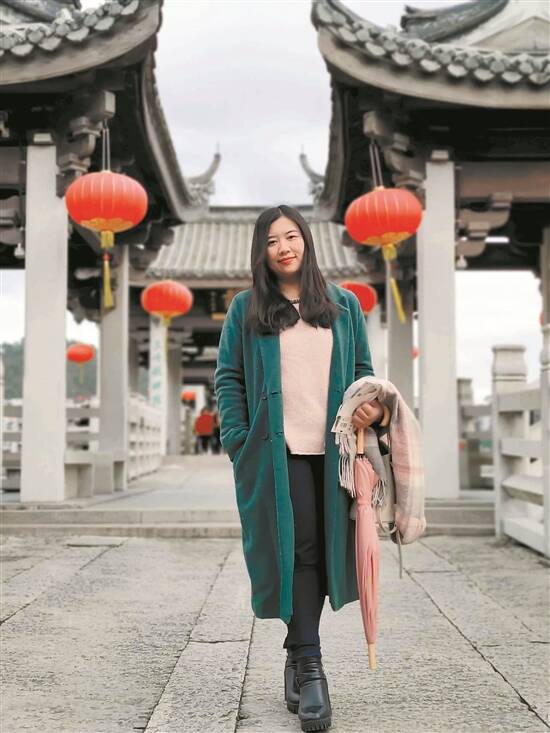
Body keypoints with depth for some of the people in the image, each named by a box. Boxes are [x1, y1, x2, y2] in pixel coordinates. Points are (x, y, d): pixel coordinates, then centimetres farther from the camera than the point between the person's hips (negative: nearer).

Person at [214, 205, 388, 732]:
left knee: (321, 548, 7)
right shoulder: (246, 308, 6)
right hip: (278, 451, -3)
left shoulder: (343, 305, 13)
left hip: (333, 450, 3)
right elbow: (228, 378, 4)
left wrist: (373, 406, -5)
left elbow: (362, 370, 15)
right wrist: (238, 441, -6)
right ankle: (308, 667, -2)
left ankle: (297, 652, 25)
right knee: (296, 548, -7)